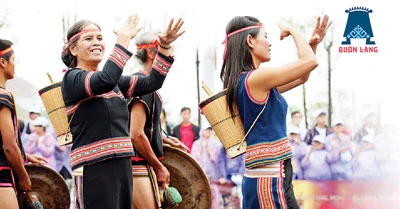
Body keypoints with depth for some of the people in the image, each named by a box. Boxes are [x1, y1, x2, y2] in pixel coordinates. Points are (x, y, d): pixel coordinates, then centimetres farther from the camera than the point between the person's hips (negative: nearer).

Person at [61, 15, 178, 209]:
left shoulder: (115, 83, 17)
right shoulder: (72, 78, -6)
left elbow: (152, 82, 13)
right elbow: (106, 80, -25)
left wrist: (164, 47, 1)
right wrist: (124, 39, -19)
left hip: (122, 165, 8)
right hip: (93, 170, -8)